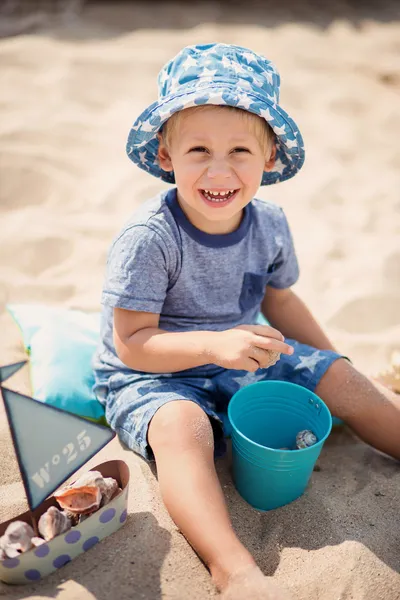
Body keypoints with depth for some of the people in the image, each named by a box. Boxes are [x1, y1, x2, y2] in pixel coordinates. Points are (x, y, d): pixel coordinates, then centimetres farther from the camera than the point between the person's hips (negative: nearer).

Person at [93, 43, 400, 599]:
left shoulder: (270, 225, -6)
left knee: (343, 379, 2)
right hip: (154, 376, -5)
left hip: (244, 358, 6)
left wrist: (332, 361, 16)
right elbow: (131, 343, -23)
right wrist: (214, 345, -37)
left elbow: (278, 299, 11)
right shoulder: (149, 237, -25)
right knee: (182, 426, -37)